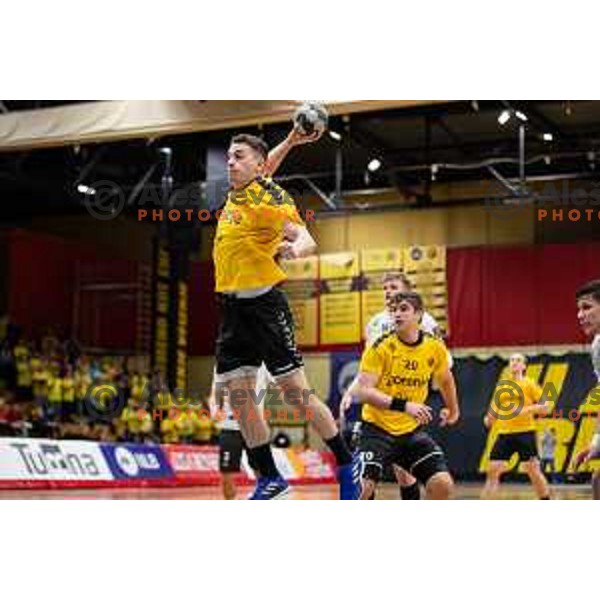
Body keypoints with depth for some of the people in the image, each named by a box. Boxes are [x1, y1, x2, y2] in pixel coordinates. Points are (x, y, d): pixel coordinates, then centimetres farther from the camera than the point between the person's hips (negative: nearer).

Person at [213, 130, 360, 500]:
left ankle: (348, 464, 10)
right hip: (232, 307, 8)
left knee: (296, 391, -6)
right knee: (239, 397, 3)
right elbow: (260, 173, 33)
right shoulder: (235, 193, 12)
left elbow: (307, 240, -20)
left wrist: (295, 247, -43)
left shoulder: (270, 196, -10)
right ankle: (270, 481, 13)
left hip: (264, 304, -7)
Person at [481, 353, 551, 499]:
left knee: (533, 470, -5)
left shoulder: (529, 384, 4)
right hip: (504, 433, 4)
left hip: (525, 432, -4)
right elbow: (495, 410, 23)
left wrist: (528, 408, -17)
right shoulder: (501, 386, 16)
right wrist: (489, 419, 3)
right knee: (493, 470, -3)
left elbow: (545, 407, -1)